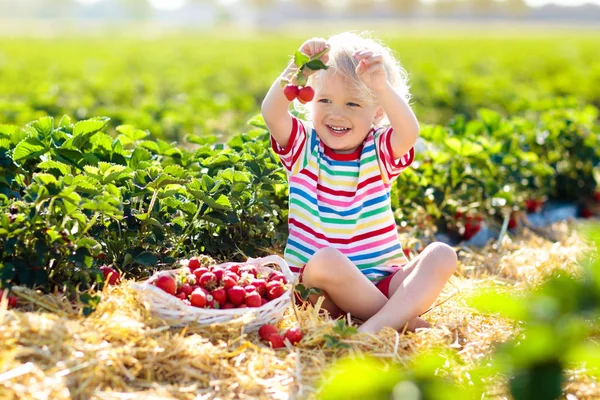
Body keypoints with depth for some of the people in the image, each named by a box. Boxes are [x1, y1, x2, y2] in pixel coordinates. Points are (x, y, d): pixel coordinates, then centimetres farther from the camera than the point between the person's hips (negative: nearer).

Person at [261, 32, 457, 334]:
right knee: (326, 259, -35)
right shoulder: (303, 147, 4)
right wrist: (297, 70, -32)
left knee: (442, 255, -21)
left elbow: (409, 132, -20)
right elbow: (272, 114, -17)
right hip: (318, 283, -2)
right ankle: (404, 317, -23)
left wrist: (381, 86, -35)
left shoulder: (378, 153, 3)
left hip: (382, 280, 2)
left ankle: (381, 323, -39)